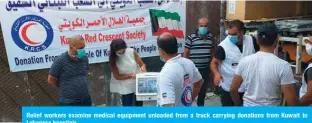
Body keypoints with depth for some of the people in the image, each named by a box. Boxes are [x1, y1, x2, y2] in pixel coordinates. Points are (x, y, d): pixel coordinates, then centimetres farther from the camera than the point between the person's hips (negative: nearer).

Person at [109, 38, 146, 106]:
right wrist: (130, 75, -24)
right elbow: (117, 76, -12)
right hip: (125, 86, -2)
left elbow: (142, 64, -3)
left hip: (138, 83, 2)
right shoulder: (113, 59, -12)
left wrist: (142, 68, -27)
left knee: (139, 104, 14)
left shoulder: (132, 52, -10)